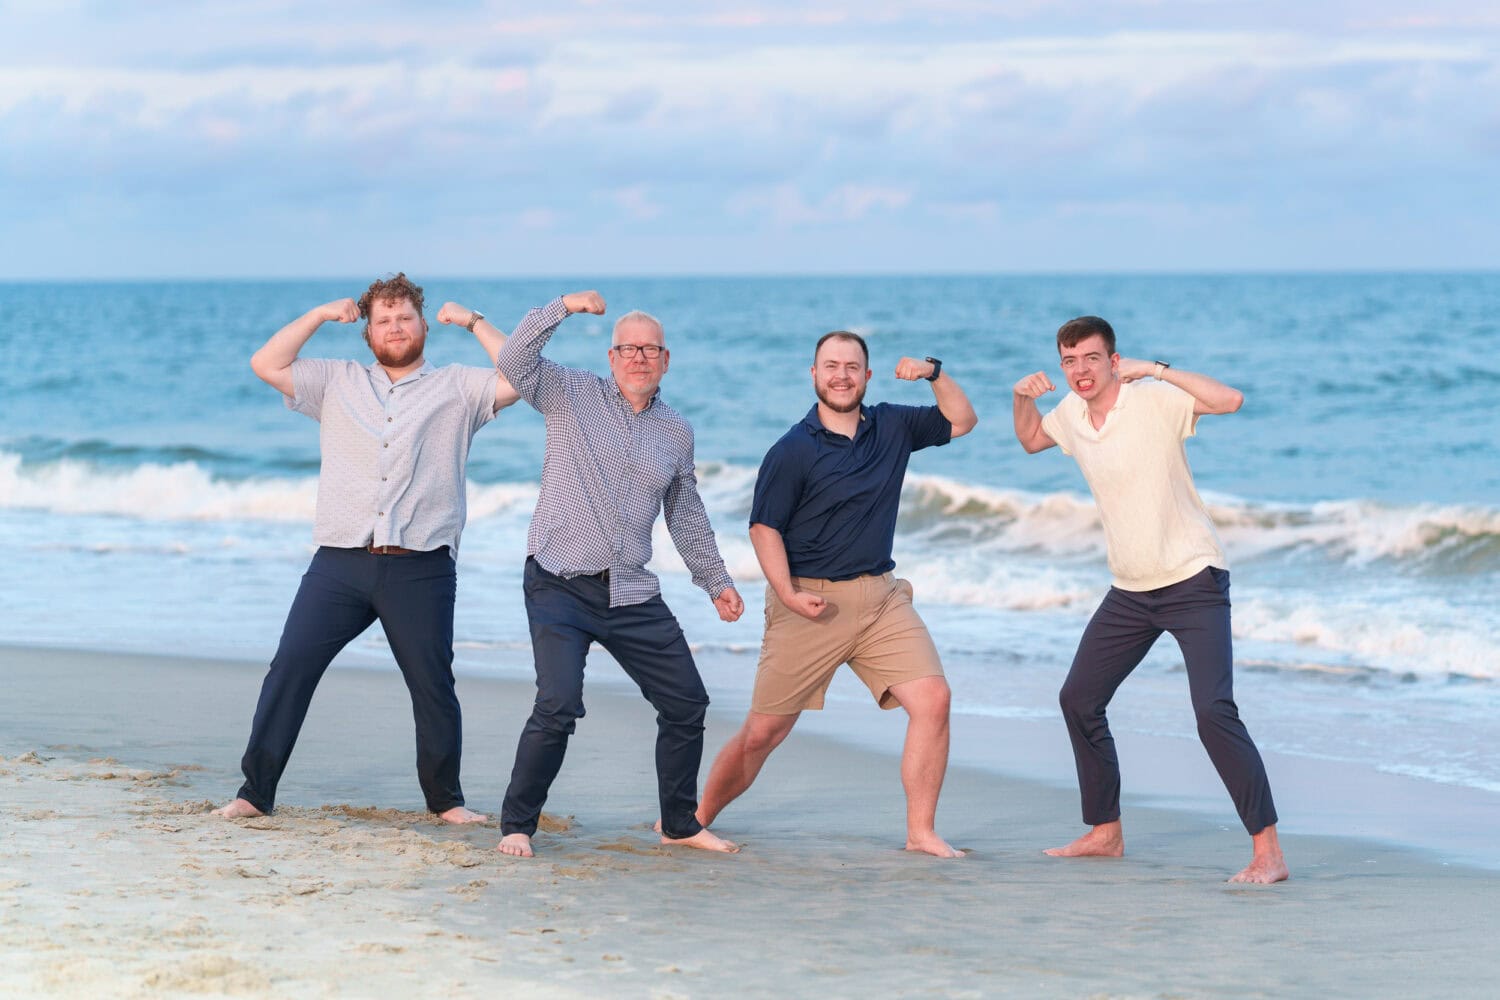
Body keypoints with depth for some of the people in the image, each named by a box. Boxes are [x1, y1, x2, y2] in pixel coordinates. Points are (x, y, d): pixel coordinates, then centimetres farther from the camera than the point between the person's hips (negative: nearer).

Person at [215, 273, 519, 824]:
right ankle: (255, 791, 1)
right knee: (290, 669, -5)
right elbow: (266, 365, 11)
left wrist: (474, 322, 4)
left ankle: (446, 798, 16)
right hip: (340, 562, 2)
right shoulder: (338, 382, 17)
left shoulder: (456, 388, 11)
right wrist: (320, 315, 10)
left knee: (433, 685, 0)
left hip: (420, 569, -1)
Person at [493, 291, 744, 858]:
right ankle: (516, 826, -6)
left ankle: (680, 824, 23)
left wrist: (716, 581, 25)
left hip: (631, 595, 5)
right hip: (559, 586, -5)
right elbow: (514, 361, -15)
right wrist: (564, 307, -25)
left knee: (686, 703, 6)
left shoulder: (677, 434, 13)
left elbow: (687, 516, 24)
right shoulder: (572, 396, 1)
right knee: (559, 706, -20)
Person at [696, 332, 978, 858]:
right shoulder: (792, 451, -6)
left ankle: (921, 832, -5)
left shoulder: (892, 427, 9)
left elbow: (961, 421, 18)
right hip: (810, 605, -4)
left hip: (881, 597, 4)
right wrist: (787, 593, -18)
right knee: (763, 731, -1)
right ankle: (697, 819, 18)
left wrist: (935, 373, 0)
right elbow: (764, 527, -7)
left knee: (932, 699, -14)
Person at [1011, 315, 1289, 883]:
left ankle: (1267, 852, -19)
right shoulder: (1072, 414, 5)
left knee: (1214, 712, -20)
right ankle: (1105, 832, 31)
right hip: (1130, 591, 8)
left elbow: (1230, 400, -30)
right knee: (1078, 699, 15)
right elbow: (1032, 440, 26)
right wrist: (1023, 399, 5)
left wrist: (1156, 370, -28)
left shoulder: (1153, 400, -16)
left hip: (1193, 580, -8)